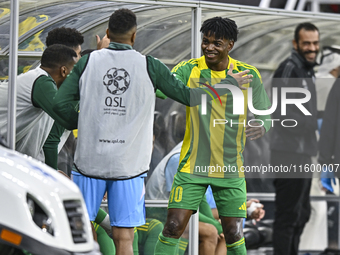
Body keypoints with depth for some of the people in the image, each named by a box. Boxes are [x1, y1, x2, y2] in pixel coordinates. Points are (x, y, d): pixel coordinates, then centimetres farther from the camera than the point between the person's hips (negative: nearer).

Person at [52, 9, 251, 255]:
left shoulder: (88, 61, 1)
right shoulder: (150, 66, -2)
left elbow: (60, 103, -1)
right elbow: (189, 96, 4)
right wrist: (230, 83, 17)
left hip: (90, 159, 1)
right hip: (129, 165, -1)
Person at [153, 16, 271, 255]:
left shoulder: (249, 75, -1)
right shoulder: (189, 70, -3)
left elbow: (264, 116, 2)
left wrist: (260, 127, -21)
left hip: (231, 169, 1)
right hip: (192, 166, -1)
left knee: (234, 235, 1)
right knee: (173, 228, -8)